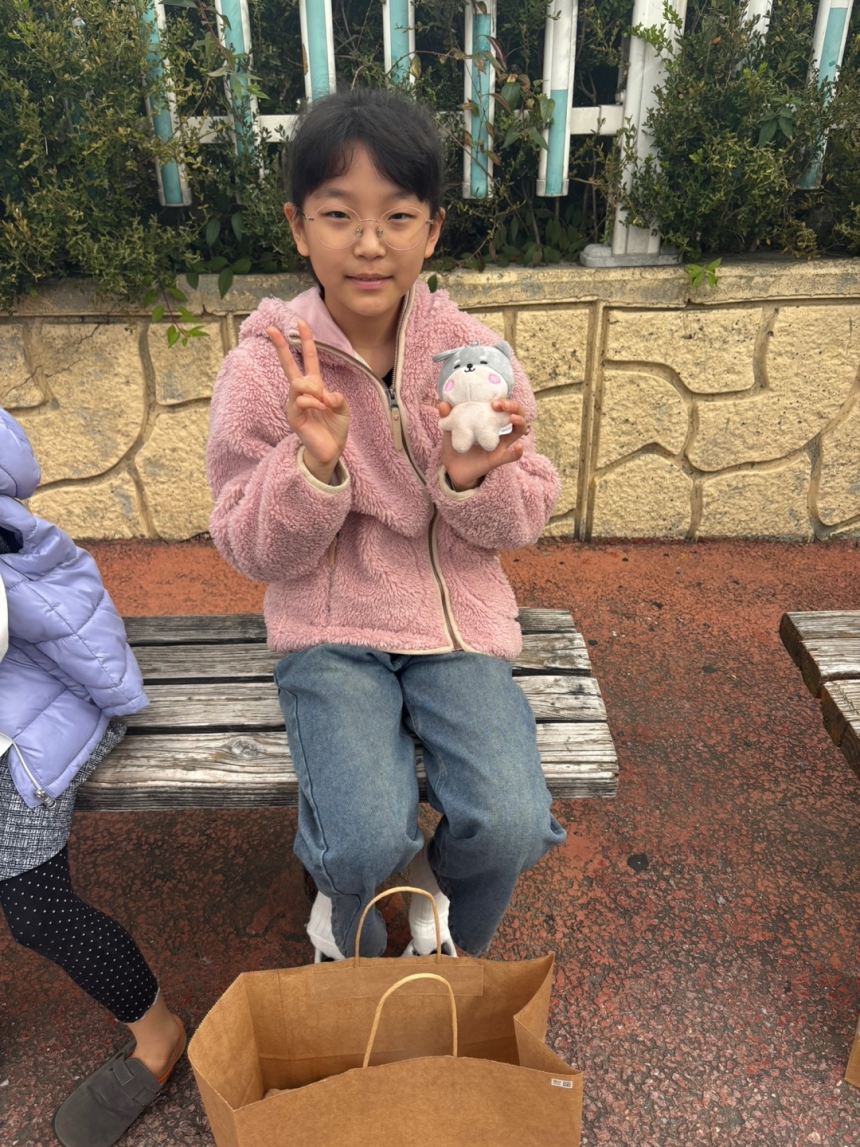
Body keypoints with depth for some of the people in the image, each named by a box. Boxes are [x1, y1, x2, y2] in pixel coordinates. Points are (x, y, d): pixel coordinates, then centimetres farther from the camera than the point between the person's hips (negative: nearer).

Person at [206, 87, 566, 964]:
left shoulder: (473, 352, -3)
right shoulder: (264, 366, -8)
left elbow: (524, 521, 1)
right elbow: (257, 552, -5)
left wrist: (476, 480, -22)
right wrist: (312, 465, -25)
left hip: (456, 610, 2)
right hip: (329, 626, -1)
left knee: (509, 825, -17)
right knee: (366, 839, -21)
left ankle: (450, 947, 23)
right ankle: (356, 956, 21)